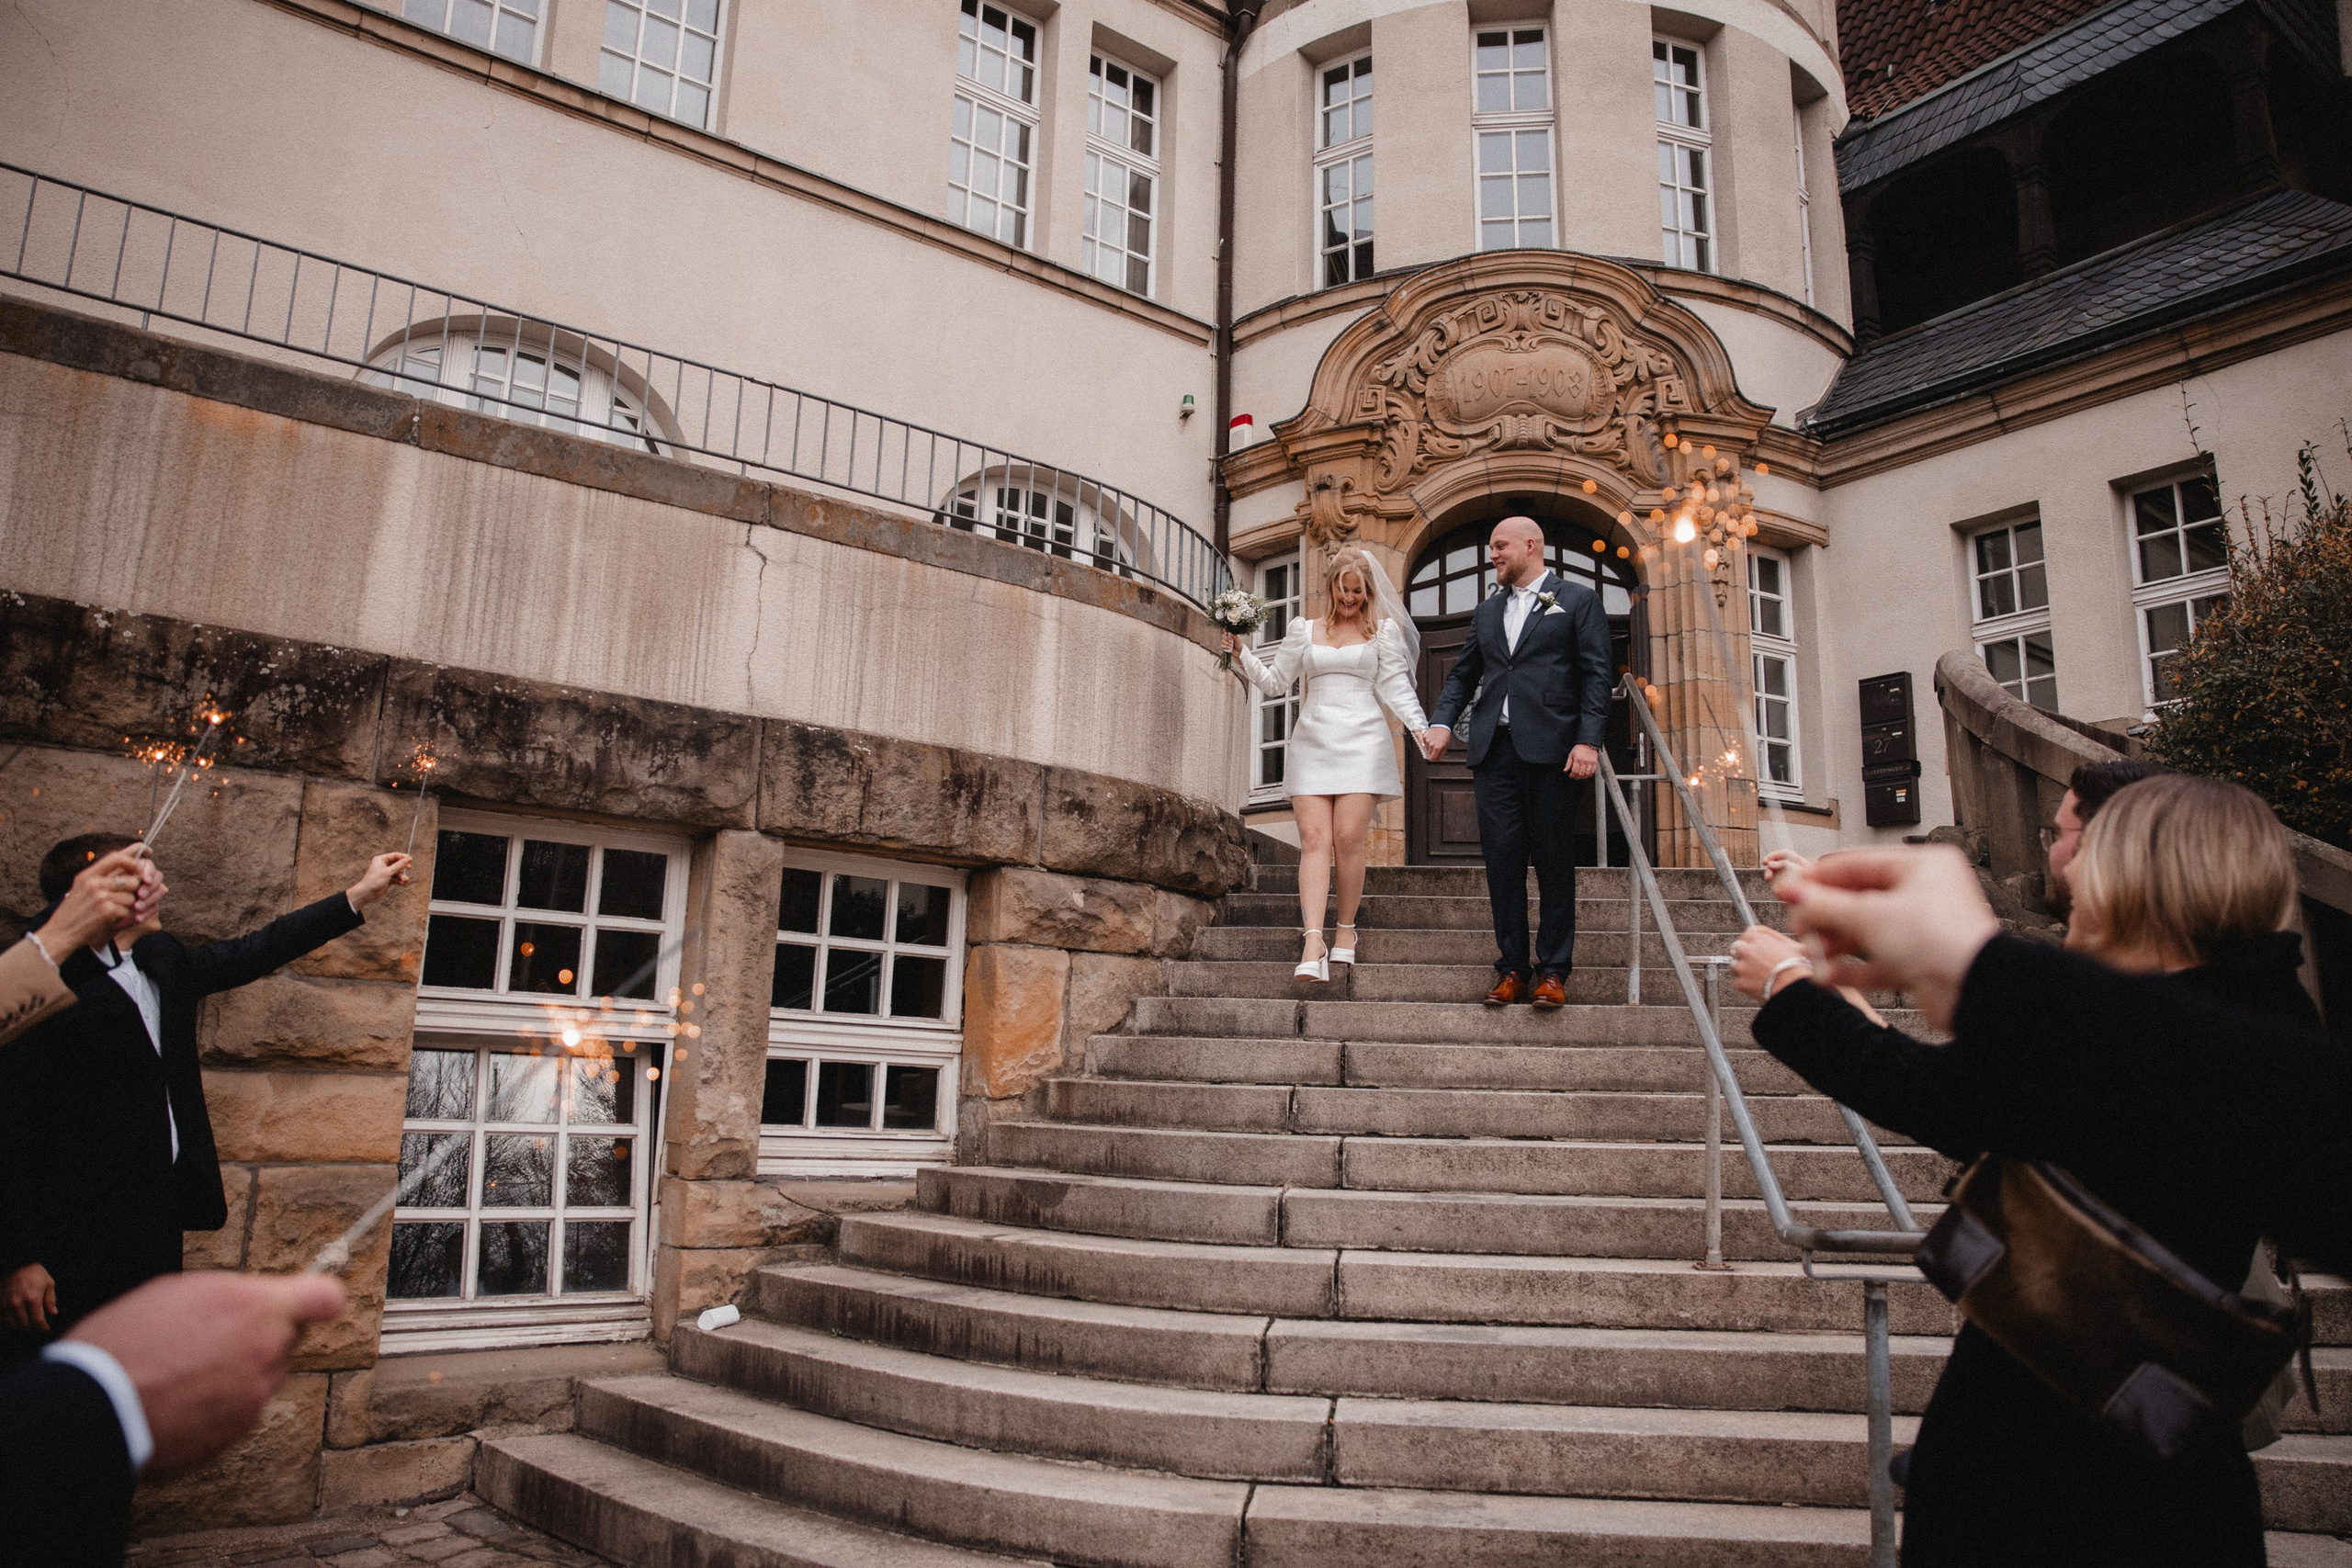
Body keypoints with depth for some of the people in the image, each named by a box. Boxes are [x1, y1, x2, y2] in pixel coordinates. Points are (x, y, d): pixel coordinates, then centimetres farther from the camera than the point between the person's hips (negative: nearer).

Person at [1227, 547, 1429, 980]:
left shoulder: (1384, 631, 12)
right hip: (1313, 744, 2)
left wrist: (1420, 727, -9)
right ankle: (1313, 943, -19)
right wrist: (1241, 656, 7)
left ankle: (1346, 928, 8)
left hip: (1362, 742, -1)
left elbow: (1395, 687, 5)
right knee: (1314, 839, -10)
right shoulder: (1304, 631, 17)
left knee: (1348, 838, -11)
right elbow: (1274, 681, 20)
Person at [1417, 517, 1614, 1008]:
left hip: (1550, 747, -4)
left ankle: (1553, 971, 6)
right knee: (1502, 856, 1)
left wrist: (1588, 740, -12)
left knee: (1553, 860, 0)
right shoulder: (1488, 612, 22)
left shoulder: (1577, 600, 7)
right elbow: (1463, 675, 22)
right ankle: (1511, 970, 6)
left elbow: (1596, 674, -1)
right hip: (1494, 747, 4)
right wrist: (1441, 722, 3)